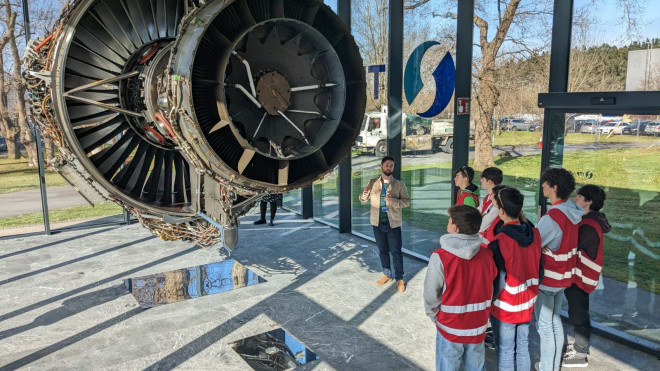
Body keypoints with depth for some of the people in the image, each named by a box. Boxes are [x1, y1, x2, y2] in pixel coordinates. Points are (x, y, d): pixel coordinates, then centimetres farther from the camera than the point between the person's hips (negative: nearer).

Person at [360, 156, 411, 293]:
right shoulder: (373, 183, 2)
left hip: (393, 223, -3)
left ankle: (399, 279, 13)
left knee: (396, 251, 1)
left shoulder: (399, 185, -4)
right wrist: (364, 194, -20)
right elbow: (363, 200, 5)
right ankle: (387, 274, 30)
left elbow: (407, 201, -7)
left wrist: (393, 201, -25)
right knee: (382, 250, 15)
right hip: (378, 223, 3)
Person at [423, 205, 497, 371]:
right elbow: (490, 292, -2)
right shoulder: (487, 255, -9)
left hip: (450, 328, -3)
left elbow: (431, 295, -14)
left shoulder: (440, 257, -21)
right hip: (478, 328, 4)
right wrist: (481, 316, 12)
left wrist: (434, 316, 5)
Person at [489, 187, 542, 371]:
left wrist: (490, 301, -3)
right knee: (523, 348, 19)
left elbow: (497, 279, -19)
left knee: (505, 353, 9)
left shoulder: (499, 241, -23)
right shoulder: (535, 233, -5)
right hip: (527, 304, 6)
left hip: (505, 307, -5)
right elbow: (539, 267, 6)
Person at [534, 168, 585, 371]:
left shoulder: (553, 216, -26)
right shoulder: (572, 211, 0)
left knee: (545, 326, 4)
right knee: (555, 321, 20)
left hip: (547, 278, -9)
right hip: (562, 276, 9)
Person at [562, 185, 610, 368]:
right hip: (578, 275, 10)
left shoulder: (588, 226, -23)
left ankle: (580, 355, 14)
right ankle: (579, 347, 32)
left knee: (578, 316, 2)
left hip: (580, 277, -10)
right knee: (577, 314, 19)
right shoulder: (590, 221, 10)